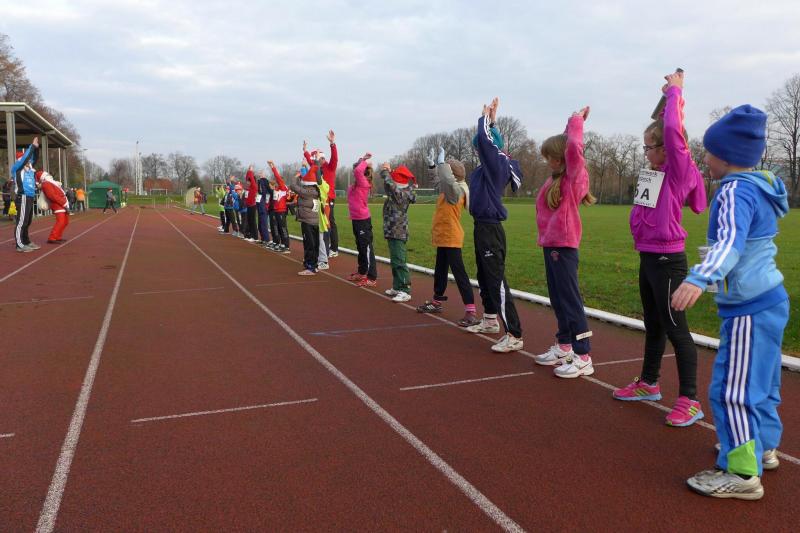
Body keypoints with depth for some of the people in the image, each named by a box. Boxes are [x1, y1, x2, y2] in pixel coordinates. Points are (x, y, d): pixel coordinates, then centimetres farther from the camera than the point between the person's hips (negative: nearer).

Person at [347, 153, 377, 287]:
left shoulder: (364, 182, -15)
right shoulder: (357, 183, 9)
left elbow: (357, 171, -32)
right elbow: (356, 169, 25)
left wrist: (365, 162, -15)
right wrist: (363, 159, 14)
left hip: (363, 220, -9)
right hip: (356, 219, 9)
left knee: (367, 248, -7)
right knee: (360, 247, 19)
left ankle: (372, 278, -4)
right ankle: (362, 272, 31)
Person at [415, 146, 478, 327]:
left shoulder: (456, 189, -16)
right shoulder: (447, 189, 10)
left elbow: (448, 180, -37)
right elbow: (436, 181, 30)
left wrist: (441, 162, -25)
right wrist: (432, 164, 18)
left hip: (451, 239, -10)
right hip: (443, 238, 10)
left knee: (459, 274, -12)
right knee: (440, 271, 22)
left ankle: (471, 312, -12)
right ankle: (437, 302, 40)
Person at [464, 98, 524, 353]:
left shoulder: (498, 164, -13)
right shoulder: (489, 166, 12)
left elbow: (485, 139, -21)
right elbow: (485, 140, 27)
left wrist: (487, 117, -5)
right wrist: (489, 118, 18)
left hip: (490, 228, -10)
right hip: (483, 226, 10)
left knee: (496, 280, -12)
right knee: (484, 277, 21)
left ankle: (514, 335, -11)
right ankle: (490, 320, 37)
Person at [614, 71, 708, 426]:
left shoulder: (681, 170, -11)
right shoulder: (661, 171, 10)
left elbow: (672, 129, -23)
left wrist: (674, 92, -8)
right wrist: (670, 94, 14)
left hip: (667, 261, -9)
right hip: (648, 259, 9)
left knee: (675, 329, -3)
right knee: (653, 325, 19)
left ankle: (690, 400, 6)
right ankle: (649, 383, 34)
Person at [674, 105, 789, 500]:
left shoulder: (735, 192, -19)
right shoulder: (760, 186, 11)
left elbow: (730, 242, -38)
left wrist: (700, 279, -53)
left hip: (750, 309, -10)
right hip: (770, 300, 11)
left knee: (732, 390, -4)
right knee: (760, 380, 22)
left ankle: (743, 473, 3)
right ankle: (763, 446, 38)